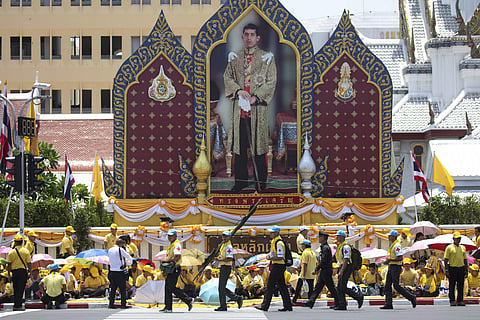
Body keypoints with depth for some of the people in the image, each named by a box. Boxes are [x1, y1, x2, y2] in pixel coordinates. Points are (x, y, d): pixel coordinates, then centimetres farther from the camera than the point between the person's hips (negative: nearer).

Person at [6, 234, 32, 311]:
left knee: (16, 289, 12)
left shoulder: (11, 252, 1)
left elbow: (8, 265, 0)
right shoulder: (26, 251, -2)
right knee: (21, 289, 0)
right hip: (23, 271, -2)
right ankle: (17, 305, -5)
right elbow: (29, 263, -5)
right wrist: (29, 271, 4)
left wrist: (9, 275, 4)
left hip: (14, 272, 2)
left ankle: (16, 305, 16)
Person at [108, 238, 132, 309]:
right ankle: (123, 304, 0)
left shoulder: (110, 250, 11)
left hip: (112, 271, 6)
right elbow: (129, 258, -4)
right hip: (119, 272, -6)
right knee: (123, 289, 1)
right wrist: (128, 263, 18)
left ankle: (111, 303, 10)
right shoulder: (120, 250, -8)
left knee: (113, 288, 12)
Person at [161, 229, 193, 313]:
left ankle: (188, 300, -6)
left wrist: (167, 261, -18)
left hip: (175, 268, -10)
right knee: (167, 288, 8)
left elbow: (177, 257, -24)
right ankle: (168, 307, 9)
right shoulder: (171, 245, 20)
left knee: (172, 287, -13)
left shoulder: (176, 244, -12)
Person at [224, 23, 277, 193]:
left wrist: (256, 97, -14)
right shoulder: (234, 57, 12)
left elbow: (271, 82, -3)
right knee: (239, 143, 5)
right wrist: (238, 90, -10)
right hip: (239, 105, 3)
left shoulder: (266, 58, 2)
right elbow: (227, 77, 9)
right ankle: (241, 179, 13)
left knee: (259, 142, -1)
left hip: (258, 106, -3)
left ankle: (261, 180, 8)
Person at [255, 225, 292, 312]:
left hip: (278, 266, -10)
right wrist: (269, 255, 8)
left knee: (270, 285, -8)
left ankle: (265, 306, -6)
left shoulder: (279, 243, -17)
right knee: (282, 286, 11)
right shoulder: (274, 242, 15)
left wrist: (270, 258, -17)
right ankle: (288, 306, 14)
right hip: (276, 266, 10)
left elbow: (280, 257, -23)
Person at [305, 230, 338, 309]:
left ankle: (338, 303, 2)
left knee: (331, 288, -4)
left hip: (326, 271, -10)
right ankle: (310, 302, 3)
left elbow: (323, 261, -22)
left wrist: (316, 269, -20)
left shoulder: (326, 248, -16)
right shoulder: (323, 247, 16)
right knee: (317, 287, 5)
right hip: (323, 271, 10)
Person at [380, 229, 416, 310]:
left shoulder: (397, 245, -15)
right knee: (387, 285, 4)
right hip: (391, 267, 10)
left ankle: (411, 297, 2)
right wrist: (388, 261, 11)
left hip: (396, 267, -10)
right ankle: (389, 304, 3)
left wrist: (390, 260, -21)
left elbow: (400, 258, -22)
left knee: (396, 286, -8)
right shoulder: (392, 245, 16)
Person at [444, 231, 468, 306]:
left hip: (461, 268, 4)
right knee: (452, 286, -2)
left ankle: (460, 300, 8)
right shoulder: (449, 247, 1)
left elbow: (465, 260, 18)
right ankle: (452, 301, 3)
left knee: (460, 286, 4)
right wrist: (446, 270, -10)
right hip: (452, 268, -4)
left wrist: (466, 270, 11)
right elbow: (446, 260, -3)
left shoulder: (463, 248, 15)